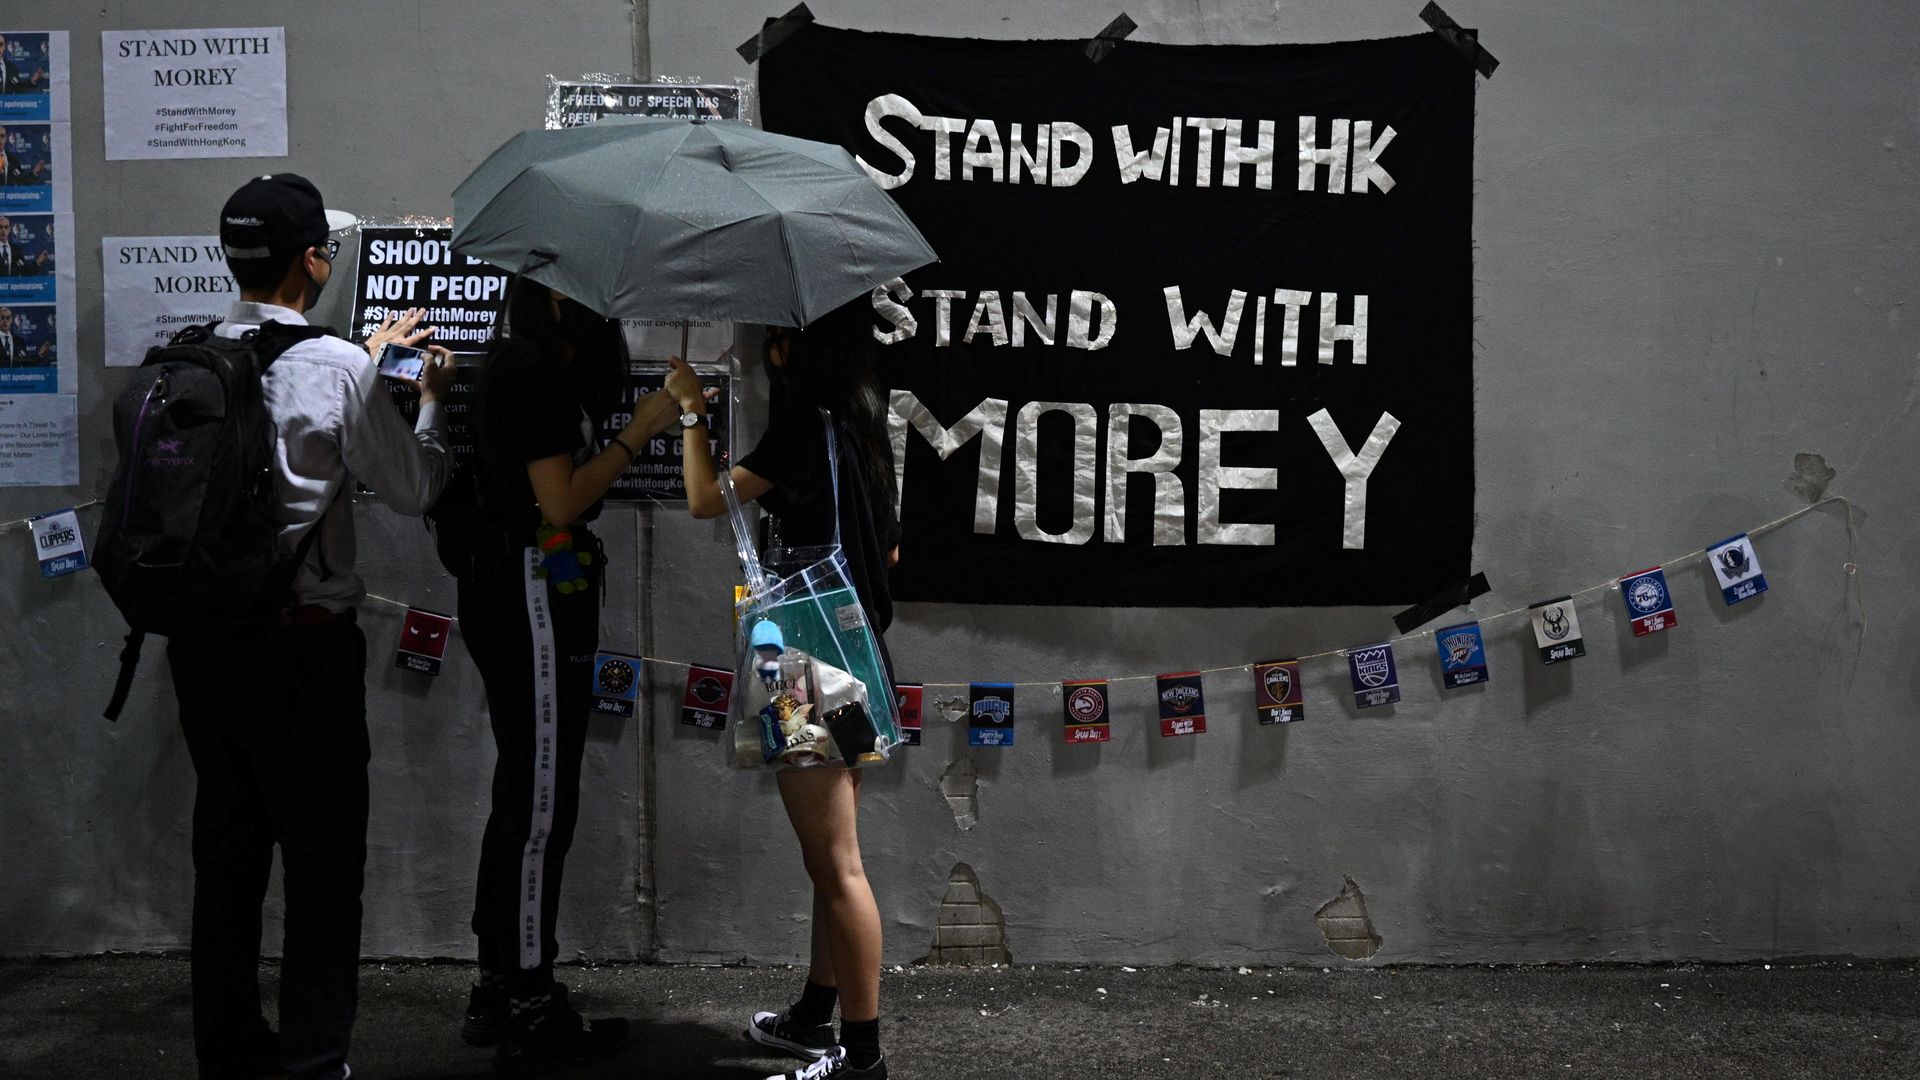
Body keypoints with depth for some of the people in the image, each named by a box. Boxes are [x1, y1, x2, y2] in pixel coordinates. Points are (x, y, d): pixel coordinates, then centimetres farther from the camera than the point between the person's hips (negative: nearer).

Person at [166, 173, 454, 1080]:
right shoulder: (338, 369, -14)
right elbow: (416, 490, -5)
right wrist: (431, 400, 12)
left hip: (201, 635, 6)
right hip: (302, 641, -6)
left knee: (226, 843, 16)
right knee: (323, 854, 5)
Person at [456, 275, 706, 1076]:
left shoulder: (527, 365, 16)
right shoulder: (537, 371, -15)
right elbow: (561, 501, -18)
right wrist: (638, 432, -12)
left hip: (512, 596, 11)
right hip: (535, 597, -11)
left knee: (521, 798, 16)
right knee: (542, 808, -5)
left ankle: (498, 990, 25)